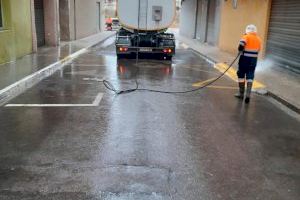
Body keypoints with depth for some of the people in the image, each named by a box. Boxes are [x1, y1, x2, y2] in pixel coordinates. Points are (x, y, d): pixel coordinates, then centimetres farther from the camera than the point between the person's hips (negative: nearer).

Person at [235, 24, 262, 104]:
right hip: (253, 60, 4)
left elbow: (241, 47, -20)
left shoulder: (246, 37, -9)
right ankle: (248, 94, -5)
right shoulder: (258, 39, 8)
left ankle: (241, 93, 18)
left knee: (241, 75, 10)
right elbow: (258, 50, 13)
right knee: (250, 77, 6)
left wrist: (241, 50, 0)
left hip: (245, 59, -4)